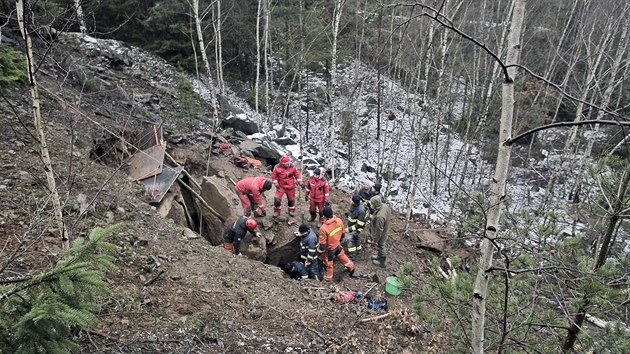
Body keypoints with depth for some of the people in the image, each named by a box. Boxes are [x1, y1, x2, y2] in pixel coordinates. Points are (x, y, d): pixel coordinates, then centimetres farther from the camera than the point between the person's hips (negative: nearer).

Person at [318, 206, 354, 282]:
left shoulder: (324, 228, -39)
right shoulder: (339, 221, -20)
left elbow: (323, 243, -26)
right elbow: (342, 233, -1)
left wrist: (320, 250, -5)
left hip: (329, 248, -5)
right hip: (337, 244, 5)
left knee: (328, 264, 19)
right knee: (341, 255, 33)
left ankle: (328, 278, 42)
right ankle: (351, 266, 56)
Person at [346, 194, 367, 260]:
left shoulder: (361, 211, -34)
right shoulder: (353, 205, -10)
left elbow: (360, 224, -28)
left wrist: (351, 228, -27)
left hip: (357, 228, -8)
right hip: (351, 225, 9)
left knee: (351, 240, -5)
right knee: (355, 238, 26)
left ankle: (352, 256, 8)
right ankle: (359, 248, 49)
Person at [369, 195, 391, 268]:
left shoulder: (380, 216, -44)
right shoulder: (384, 205, -18)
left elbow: (379, 230, -32)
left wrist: (375, 239, -15)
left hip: (381, 235, -8)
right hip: (385, 230, 8)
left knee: (380, 247, 19)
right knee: (380, 246, 32)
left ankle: (382, 262, 43)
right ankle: (379, 256, 57)